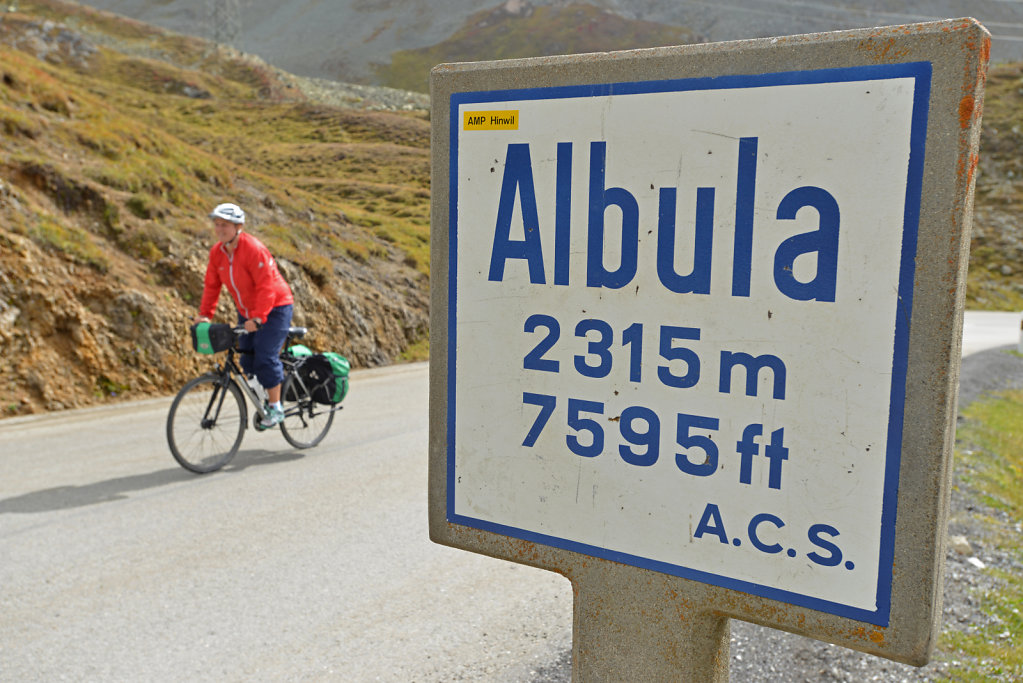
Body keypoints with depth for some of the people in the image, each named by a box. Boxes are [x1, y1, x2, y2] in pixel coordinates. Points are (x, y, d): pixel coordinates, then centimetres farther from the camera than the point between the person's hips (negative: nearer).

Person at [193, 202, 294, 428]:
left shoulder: (254, 249, -24)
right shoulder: (217, 252, -2)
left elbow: (266, 287, -29)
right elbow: (211, 285, 5)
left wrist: (257, 318, -37)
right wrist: (204, 314, -5)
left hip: (275, 308, -7)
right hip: (247, 312, 8)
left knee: (265, 357, -15)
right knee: (248, 360, 8)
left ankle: (276, 408, -2)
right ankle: (263, 401, 28)